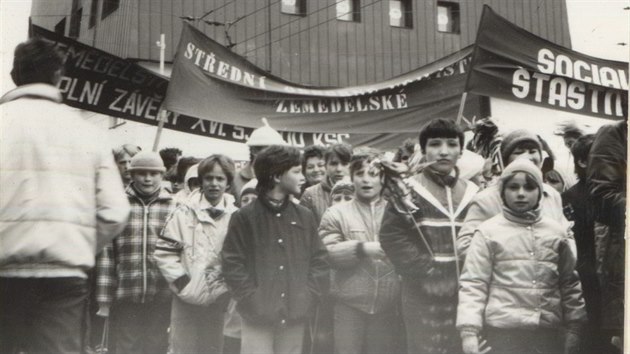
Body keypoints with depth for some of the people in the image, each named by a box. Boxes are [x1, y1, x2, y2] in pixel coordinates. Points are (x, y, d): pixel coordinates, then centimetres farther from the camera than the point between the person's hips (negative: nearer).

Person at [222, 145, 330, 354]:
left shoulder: (304, 217, 10)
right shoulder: (244, 217, -2)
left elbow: (319, 260, 10)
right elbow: (232, 264, -4)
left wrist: (308, 298, -1)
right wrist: (253, 301, -12)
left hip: (295, 316, 4)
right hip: (259, 317, -4)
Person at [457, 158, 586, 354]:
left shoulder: (557, 232, 9)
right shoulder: (488, 232, -2)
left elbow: (569, 284, 12)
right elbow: (473, 284, -5)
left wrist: (574, 327, 7)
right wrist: (469, 330, -14)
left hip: (549, 331, 3)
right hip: (503, 331, -3)